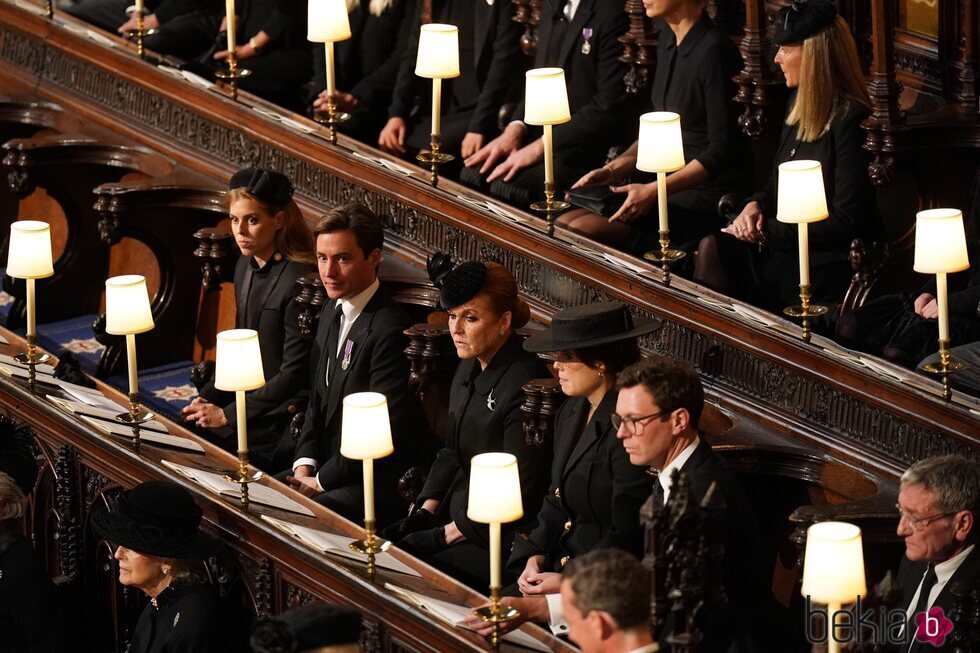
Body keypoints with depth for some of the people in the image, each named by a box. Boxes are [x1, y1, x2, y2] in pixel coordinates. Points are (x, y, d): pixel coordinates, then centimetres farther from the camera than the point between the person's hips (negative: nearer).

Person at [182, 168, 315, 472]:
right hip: (252, 398, 8)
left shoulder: (299, 279, -19)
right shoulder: (246, 267, 9)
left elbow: (294, 374, -18)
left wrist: (228, 415, -16)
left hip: (285, 414, -8)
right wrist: (206, 399, 4)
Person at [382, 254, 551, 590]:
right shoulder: (469, 368, 9)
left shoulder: (525, 384, -19)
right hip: (458, 510, 9)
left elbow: (520, 495, -19)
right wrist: (426, 511, 3)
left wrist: (449, 534, -15)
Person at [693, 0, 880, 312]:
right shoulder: (799, 105, 12)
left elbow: (845, 223, -17)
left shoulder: (849, 122, -16)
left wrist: (768, 231, -14)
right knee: (712, 247, -15)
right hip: (784, 247, 8)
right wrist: (756, 205, 0)